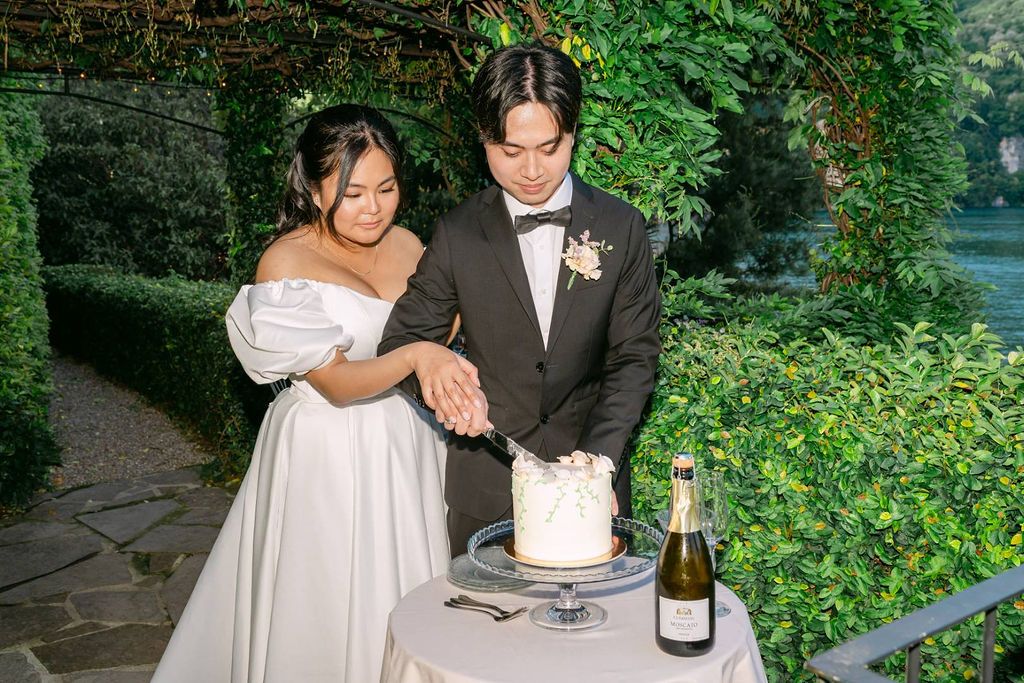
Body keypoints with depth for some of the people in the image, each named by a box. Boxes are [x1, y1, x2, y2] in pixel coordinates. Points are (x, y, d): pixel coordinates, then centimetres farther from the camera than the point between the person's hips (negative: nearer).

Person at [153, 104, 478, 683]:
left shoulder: (408, 246, 3)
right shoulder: (286, 264, -13)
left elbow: (442, 337, 16)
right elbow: (336, 381, -20)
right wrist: (412, 356, -35)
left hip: (408, 446, 5)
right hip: (327, 458, -5)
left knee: (412, 605, 13)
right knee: (329, 615, 5)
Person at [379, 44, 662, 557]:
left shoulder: (621, 228, -4)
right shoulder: (458, 235, -4)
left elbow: (634, 358, -3)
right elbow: (401, 341, 1)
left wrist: (598, 457, -17)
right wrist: (432, 374, -22)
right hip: (487, 483, 0)